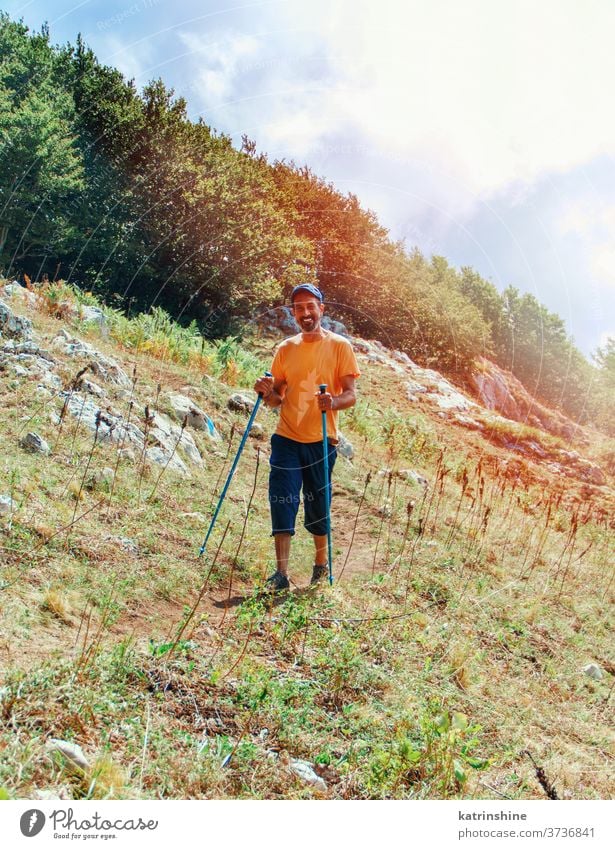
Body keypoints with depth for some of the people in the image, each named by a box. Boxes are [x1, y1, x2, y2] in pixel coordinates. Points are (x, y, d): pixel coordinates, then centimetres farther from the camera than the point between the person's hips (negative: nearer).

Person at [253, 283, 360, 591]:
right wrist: (268, 392, -10)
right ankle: (281, 573, -1)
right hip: (286, 438, 2)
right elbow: (278, 398, 13)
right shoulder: (285, 349, 9)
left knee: (317, 505, 8)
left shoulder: (339, 346, -1)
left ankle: (321, 564, 29)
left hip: (321, 440, -2)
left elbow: (350, 394, -6)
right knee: (282, 502, -6)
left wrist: (334, 402, -28)